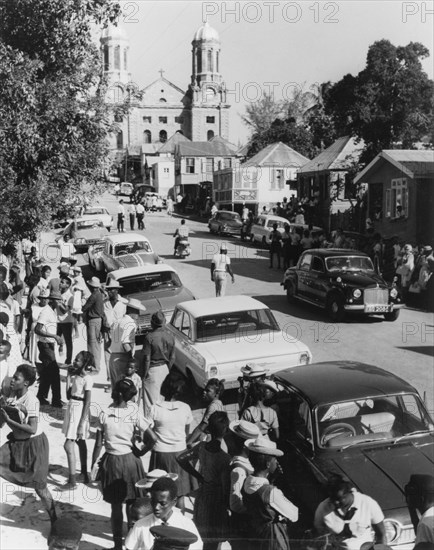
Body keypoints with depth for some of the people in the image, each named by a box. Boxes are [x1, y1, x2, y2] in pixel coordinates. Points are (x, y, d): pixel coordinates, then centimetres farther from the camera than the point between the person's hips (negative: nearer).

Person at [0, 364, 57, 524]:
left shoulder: (31, 400, -23)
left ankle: (54, 520, 20)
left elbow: (32, 429, -27)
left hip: (34, 443, -7)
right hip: (17, 441, 7)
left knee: (40, 486, 2)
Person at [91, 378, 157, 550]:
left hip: (111, 462, -1)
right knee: (132, 505, 17)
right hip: (130, 460, 1)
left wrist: (93, 466, 3)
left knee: (116, 506, 10)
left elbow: (98, 444, -8)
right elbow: (153, 438, -11)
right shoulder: (134, 413, -10)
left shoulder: (104, 414, -11)